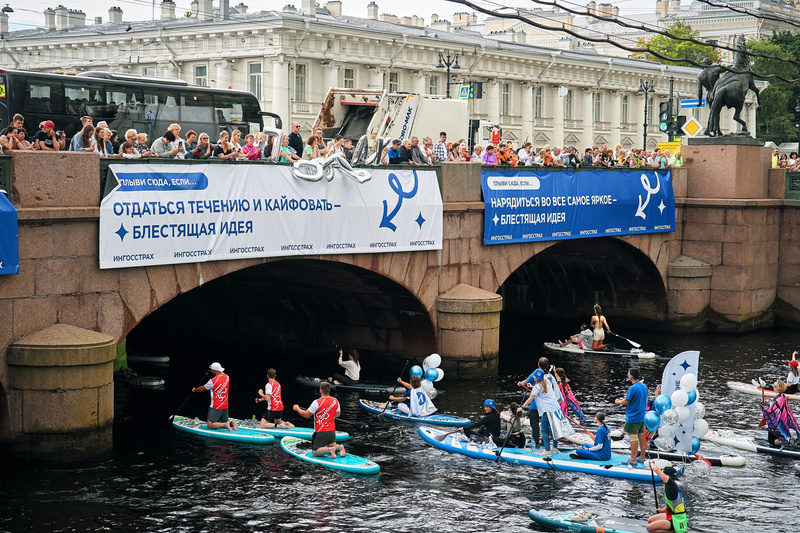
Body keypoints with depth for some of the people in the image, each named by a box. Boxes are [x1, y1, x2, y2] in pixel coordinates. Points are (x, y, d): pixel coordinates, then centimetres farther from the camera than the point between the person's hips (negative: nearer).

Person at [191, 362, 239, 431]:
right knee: (224, 422, 22)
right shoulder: (227, 377, -2)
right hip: (225, 406, 7)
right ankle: (231, 423, -9)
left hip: (216, 407, -6)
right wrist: (213, 368, 26)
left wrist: (194, 390, 19)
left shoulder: (212, 381, -18)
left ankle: (225, 424, -21)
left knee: (210, 425, -2)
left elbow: (202, 388, -1)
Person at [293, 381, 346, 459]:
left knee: (315, 452, 3)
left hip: (320, 432, -5)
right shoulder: (335, 401, 0)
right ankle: (339, 447, -9)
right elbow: (337, 414, 15)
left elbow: (306, 415, -9)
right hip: (332, 431, 5)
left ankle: (330, 450, -23)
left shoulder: (317, 402, -17)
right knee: (332, 446, 24)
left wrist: (297, 409, 8)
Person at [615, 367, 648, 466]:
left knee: (633, 438, -3)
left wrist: (618, 402, 6)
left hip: (633, 417, -8)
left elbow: (625, 402, -12)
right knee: (641, 437, 13)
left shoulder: (632, 388, -19)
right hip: (642, 417, 8)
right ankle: (642, 458, 20)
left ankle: (633, 460, 1)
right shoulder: (644, 387, 7)